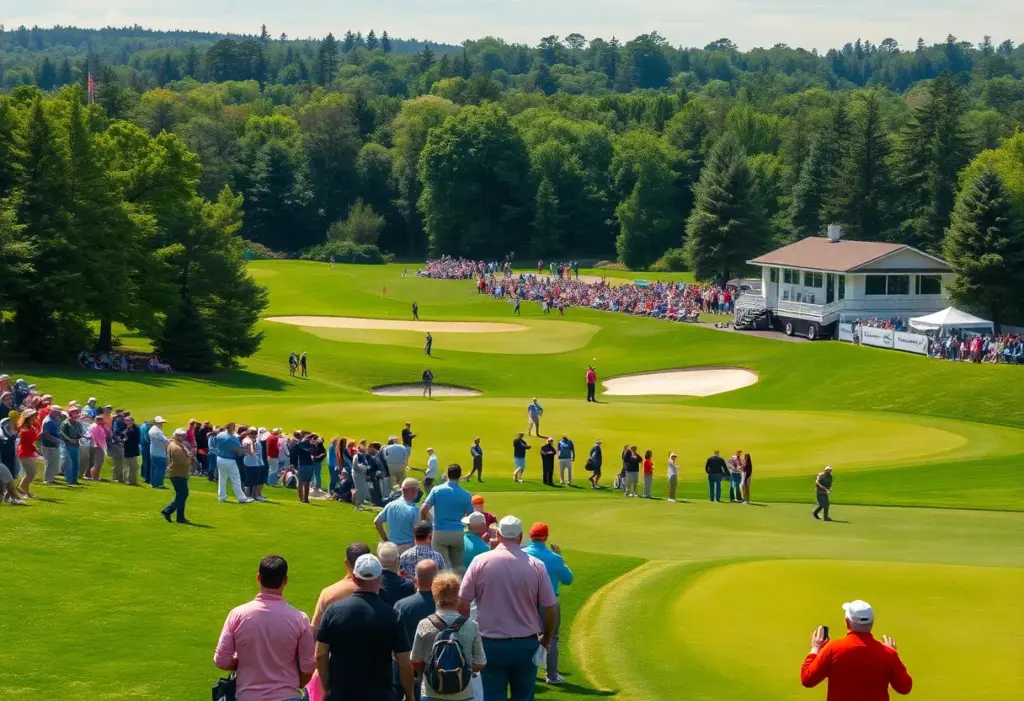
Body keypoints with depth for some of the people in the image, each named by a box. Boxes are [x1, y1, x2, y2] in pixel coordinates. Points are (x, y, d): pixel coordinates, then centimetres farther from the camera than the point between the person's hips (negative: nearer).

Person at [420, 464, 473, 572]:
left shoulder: (436, 490, -3)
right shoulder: (466, 495, -2)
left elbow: (423, 510, -8)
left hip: (440, 533, -1)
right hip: (458, 534, 1)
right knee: (458, 566, 10)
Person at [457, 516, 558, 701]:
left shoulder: (480, 561, -6)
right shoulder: (536, 565, -5)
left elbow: (462, 604, -6)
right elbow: (551, 608, -2)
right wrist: (546, 639, 15)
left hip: (490, 645, -1)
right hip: (526, 645, 1)